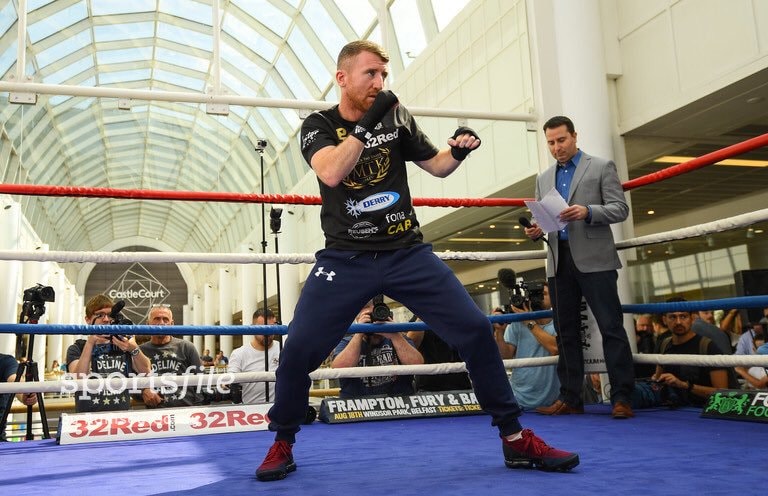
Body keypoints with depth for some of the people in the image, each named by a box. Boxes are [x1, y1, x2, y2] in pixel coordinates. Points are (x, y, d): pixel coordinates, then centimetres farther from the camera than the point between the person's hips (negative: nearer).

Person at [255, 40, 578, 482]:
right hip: (347, 259, -1)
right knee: (298, 349, -11)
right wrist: (367, 123, -24)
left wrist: (458, 152, -4)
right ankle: (282, 445, 15)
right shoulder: (319, 125, 1)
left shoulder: (396, 118, 6)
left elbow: (436, 166, 16)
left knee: (476, 330, -7)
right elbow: (331, 173, -20)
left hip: (408, 253, 2)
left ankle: (515, 439, 8)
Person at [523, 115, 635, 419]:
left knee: (611, 327, -6)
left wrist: (588, 211, -20)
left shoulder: (602, 167, 6)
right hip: (559, 262, 5)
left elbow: (620, 209, -3)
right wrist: (535, 231, -5)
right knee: (566, 332, 6)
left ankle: (622, 398, -3)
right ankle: (570, 398, 11)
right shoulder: (544, 179, 19)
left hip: (594, 259, -5)